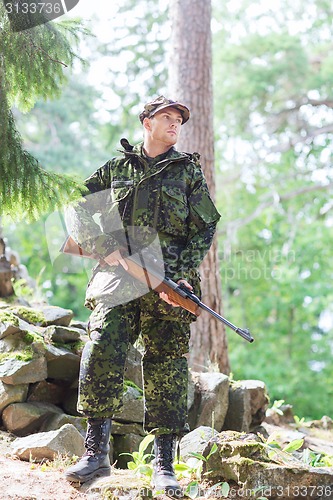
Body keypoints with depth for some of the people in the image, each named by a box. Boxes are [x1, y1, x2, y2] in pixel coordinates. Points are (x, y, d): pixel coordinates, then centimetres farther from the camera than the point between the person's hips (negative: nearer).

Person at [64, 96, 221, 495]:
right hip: (118, 276, 0)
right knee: (101, 351, -16)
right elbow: (78, 211, 15)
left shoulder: (188, 170, 14)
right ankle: (96, 451, -9)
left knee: (167, 366, -1)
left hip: (169, 282, 0)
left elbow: (205, 229, 8)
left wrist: (182, 276, -6)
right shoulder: (117, 168, 15)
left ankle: (164, 464, 4)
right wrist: (105, 249, -1)